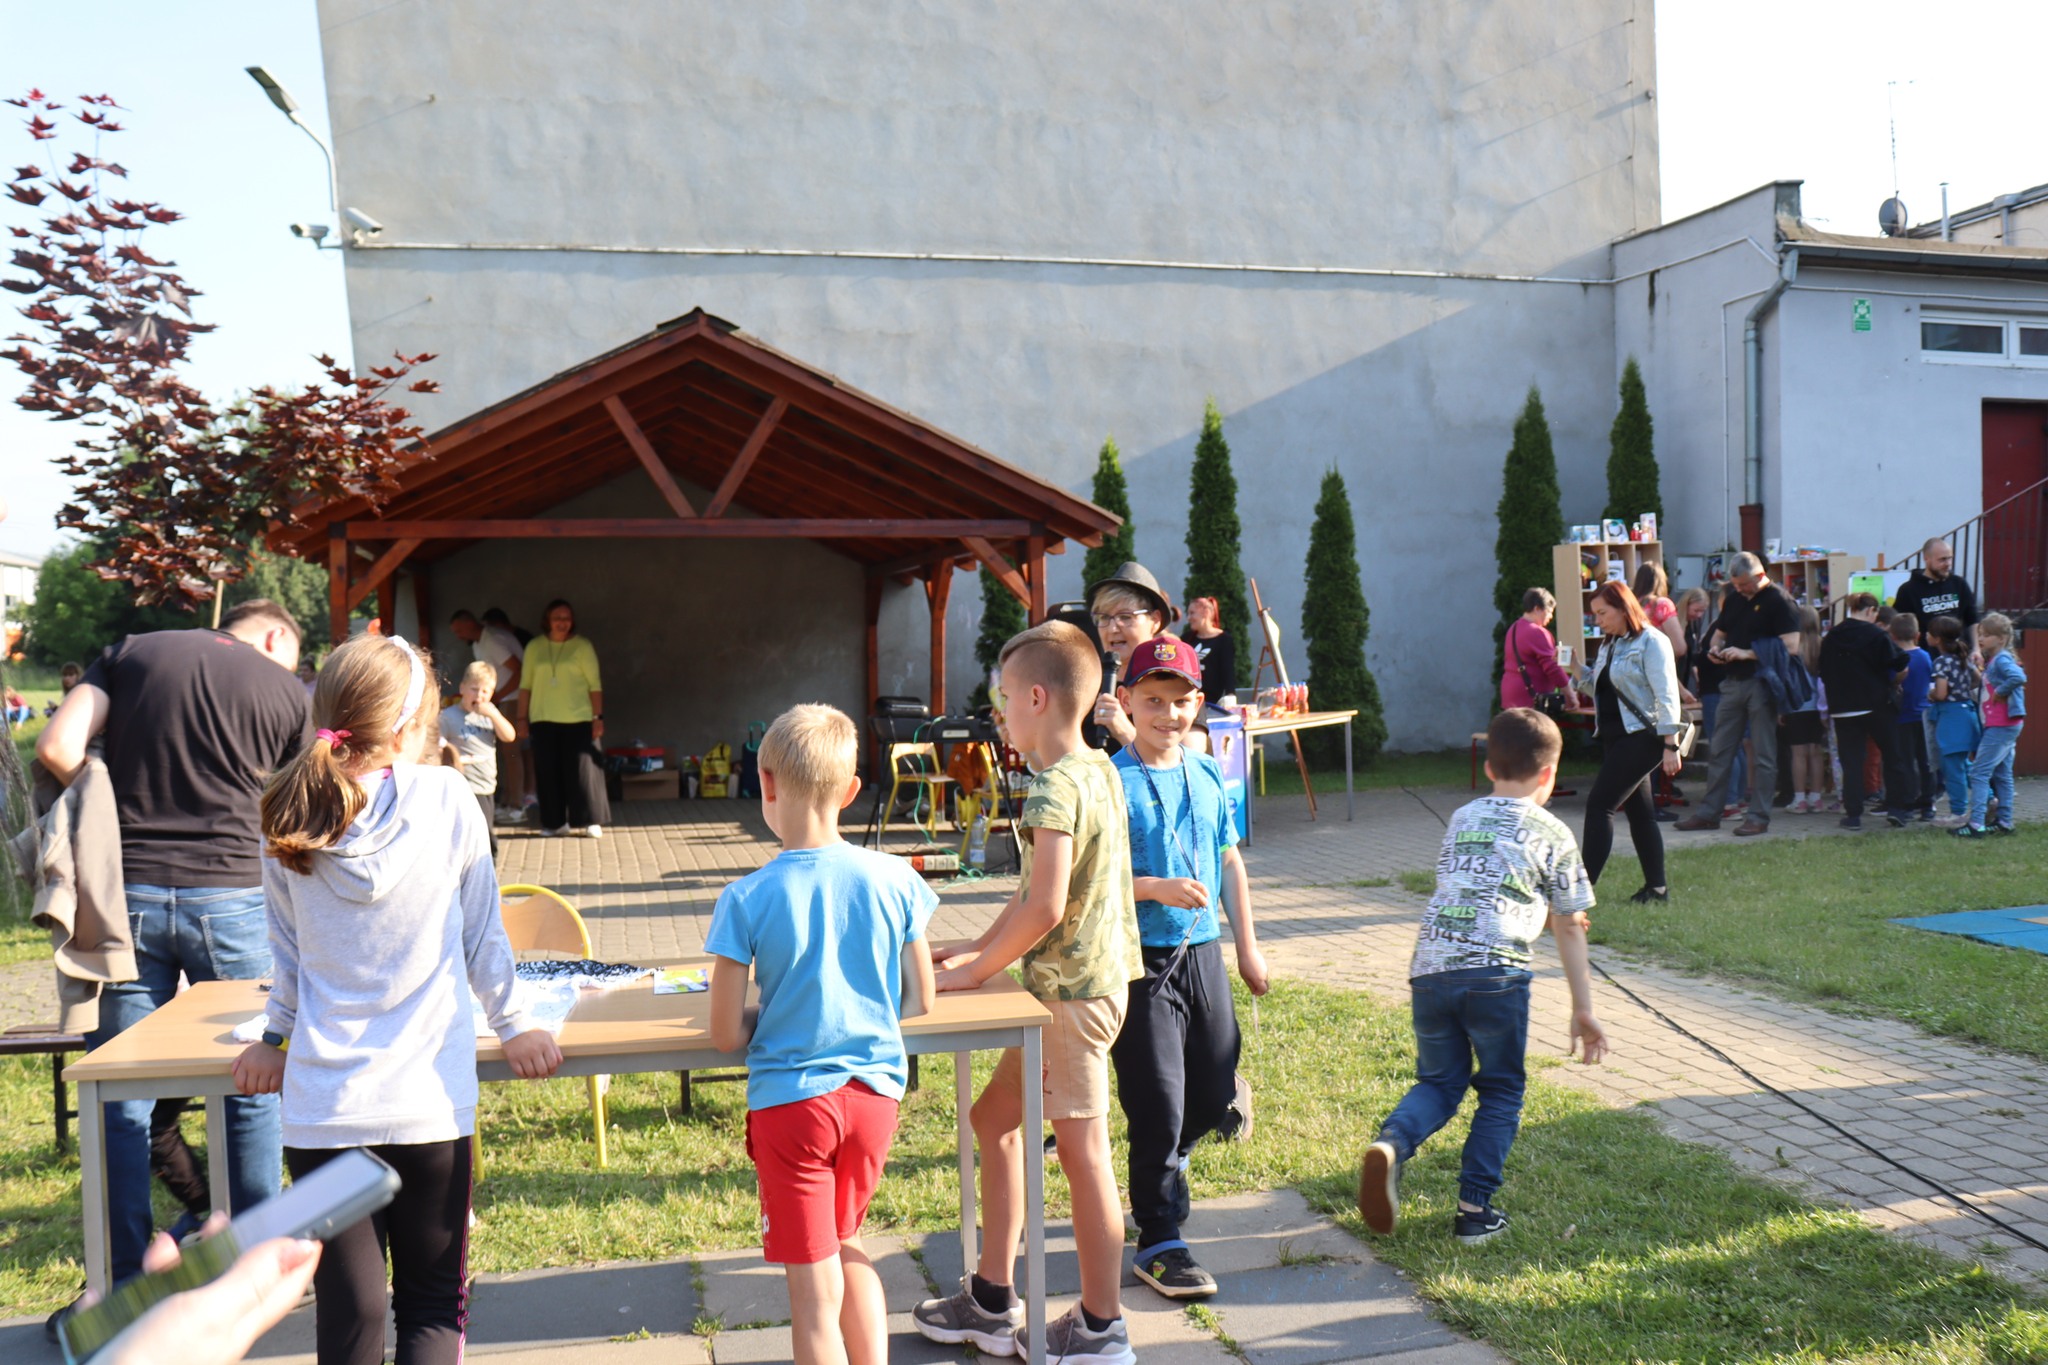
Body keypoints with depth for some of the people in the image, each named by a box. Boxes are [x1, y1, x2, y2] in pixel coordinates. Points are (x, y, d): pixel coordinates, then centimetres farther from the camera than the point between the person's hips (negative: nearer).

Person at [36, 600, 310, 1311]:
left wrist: (117, 807, 12)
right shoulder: (287, 690, 6)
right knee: (251, 1091, 12)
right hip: (230, 897, -1)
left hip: (127, 890, 1)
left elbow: (57, 750, -3)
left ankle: (125, 1287, 15)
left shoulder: (129, 653, 10)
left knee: (122, 1100, 9)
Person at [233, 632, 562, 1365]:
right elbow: (483, 935, 3)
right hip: (428, 1100, -2)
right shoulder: (447, 799, -6)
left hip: (321, 1103, 2)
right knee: (431, 1304, 12)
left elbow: (288, 951, 12)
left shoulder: (289, 824, 0)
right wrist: (512, 1026, 17)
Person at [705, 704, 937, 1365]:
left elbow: (727, 1036, -9)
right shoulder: (894, 879, -6)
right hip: (874, 1093, 4)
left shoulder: (747, 899, -14)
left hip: (790, 1100, -4)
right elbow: (919, 1001, 4)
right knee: (844, 1245, 27)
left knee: (815, 1295, 8)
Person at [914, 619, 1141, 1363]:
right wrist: (980, 947, 15)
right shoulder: (1095, 769, 9)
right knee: (994, 1118, 18)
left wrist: (976, 969, -15)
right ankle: (992, 1301, 27)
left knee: (1082, 1150, 2)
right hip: (1070, 987, 10)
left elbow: (1044, 908, -28)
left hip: (1073, 991, -10)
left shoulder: (1056, 786, -20)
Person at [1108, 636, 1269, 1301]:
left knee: (1218, 1101, 14)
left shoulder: (1208, 774, 7)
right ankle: (1158, 1243, 15)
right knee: (1159, 1109, 0)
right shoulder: (1112, 782, -12)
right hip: (1140, 961, -6)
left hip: (1201, 952, 6)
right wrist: (1158, 888, -25)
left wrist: (1247, 944, 16)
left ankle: (1160, 1166, 43)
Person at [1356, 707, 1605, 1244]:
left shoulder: (1460, 819, 22)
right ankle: (1475, 1209, 13)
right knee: (1501, 1091, 16)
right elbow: (1569, 928, 12)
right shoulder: (1552, 833, 11)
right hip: (1496, 974, -3)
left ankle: (1391, 1143, -9)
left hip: (1428, 971, 4)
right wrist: (1583, 1009, 18)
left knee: (1439, 1082, 19)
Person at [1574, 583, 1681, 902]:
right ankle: (1656, 888, 17)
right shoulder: (1610, 645, 16)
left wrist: (1670, 745, -19)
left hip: (1641, 737, -9)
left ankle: (1584, 884, -11)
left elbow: (1666, 695, -15)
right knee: (1639, 811, 11)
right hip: (1615, 737, 9)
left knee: (1599, 804, -12)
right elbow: (1600, 688, 19)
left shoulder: (1651, 642, -10)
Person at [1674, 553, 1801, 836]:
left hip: (1762, 683, -7)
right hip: (1732, 682, 7)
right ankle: (1709, 812, 14)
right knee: (1719, 751, 9)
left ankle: (1759, 817, 6)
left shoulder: (1779, 602, -9)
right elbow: (1719, 633, 25)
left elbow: (1790, 646, -17)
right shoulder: (1734, 600, 14)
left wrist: (1747, 653, -21)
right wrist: (1715, 648, 2)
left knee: (1763, 754, 0)